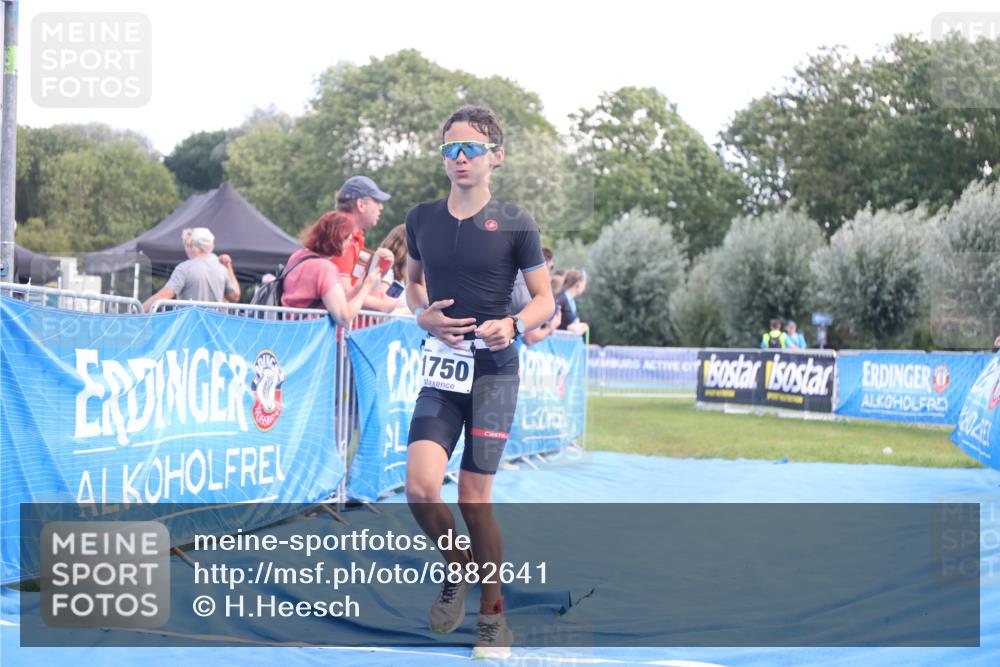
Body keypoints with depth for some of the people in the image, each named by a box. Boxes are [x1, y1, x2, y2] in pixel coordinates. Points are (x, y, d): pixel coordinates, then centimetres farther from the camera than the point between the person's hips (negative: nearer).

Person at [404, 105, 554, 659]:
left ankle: (492, 615, 19)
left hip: (493, 371, -2)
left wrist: (513, 325, -19)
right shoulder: (422, 219, 5)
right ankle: (458, 572, 16)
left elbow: (545, 300, 2)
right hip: (441, 369, 3)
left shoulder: (514, 224, -4)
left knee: (474, 500, 0)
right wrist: (424, 315, 1)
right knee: (421, 488, -15)